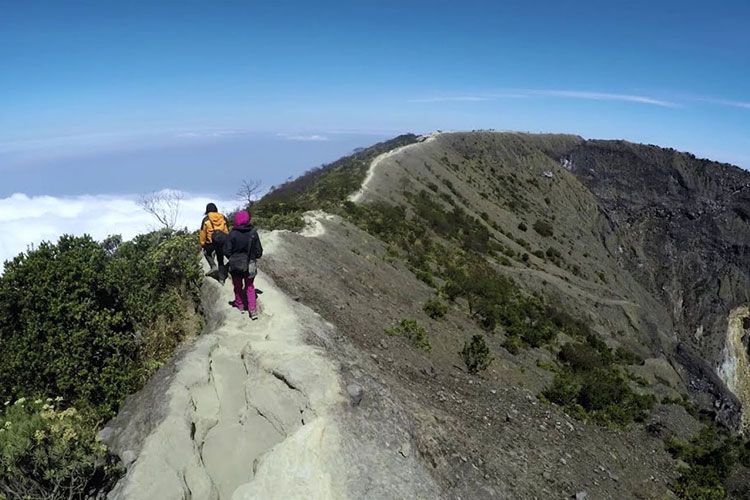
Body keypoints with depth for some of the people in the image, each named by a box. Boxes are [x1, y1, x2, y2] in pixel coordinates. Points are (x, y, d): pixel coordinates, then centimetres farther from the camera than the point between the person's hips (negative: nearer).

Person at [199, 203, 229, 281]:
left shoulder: (206, 219, 1)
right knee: (220, 259, 15)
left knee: (207, 253, 28)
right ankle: (221, 278, 14)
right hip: (222, 242, 2)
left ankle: (213, 266, 4)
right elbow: (227, 231, 10)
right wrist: (226, 242, 18)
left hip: (211, 242, -2)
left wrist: (202, 244, 9)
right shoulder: (223, 218, 7)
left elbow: (203, 233, 1)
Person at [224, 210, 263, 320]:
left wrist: (232, 258, 8)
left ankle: (240, 307, 31)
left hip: (236, 266, -1)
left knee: (238, 287, 19)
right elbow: (259, 251, -5)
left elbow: (227, 251, -13)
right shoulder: (253, 233, -10)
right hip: (250, 266, 2)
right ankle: (253, 310, 7)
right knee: (250, 287, 17)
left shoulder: (232, 234, -16)